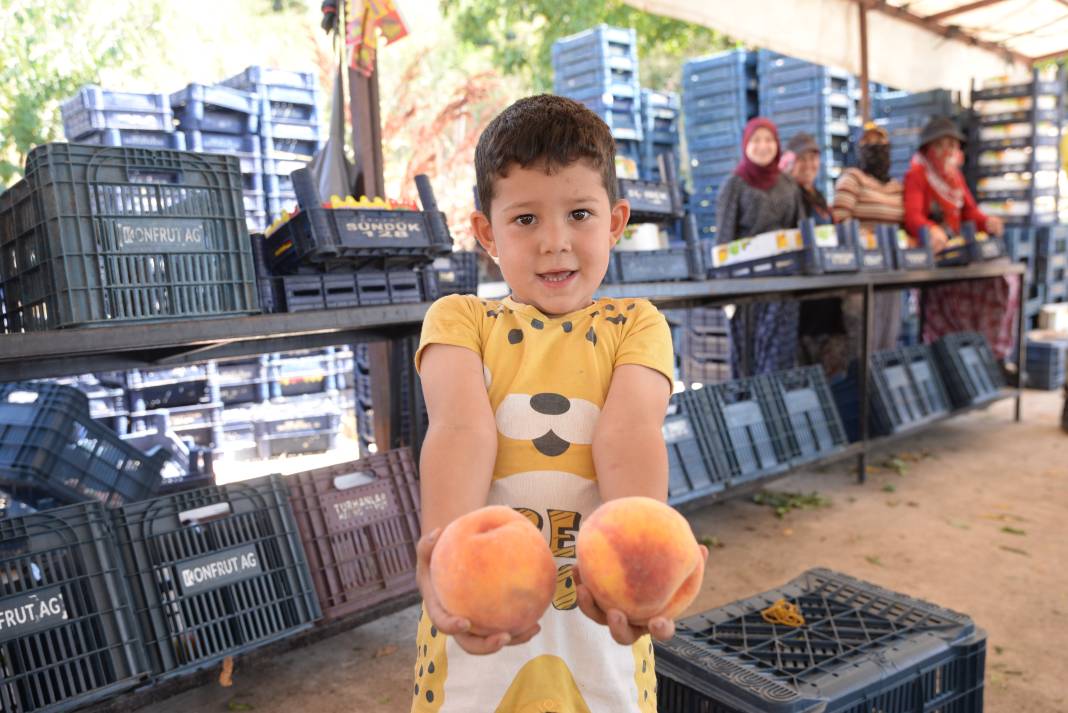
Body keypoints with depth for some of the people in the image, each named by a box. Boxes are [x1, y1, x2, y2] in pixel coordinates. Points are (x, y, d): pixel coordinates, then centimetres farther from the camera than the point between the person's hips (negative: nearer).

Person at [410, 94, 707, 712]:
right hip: (478, 619, 0)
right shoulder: (458, 318, 2)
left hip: (597, 629, 1)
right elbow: (462, 428, -17)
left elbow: (630, 433, -16)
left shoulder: (636, 324, 3)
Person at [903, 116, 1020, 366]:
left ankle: (993, 354, -1)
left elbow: (969, 212, 17)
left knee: (1005, 280, -8)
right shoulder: (917, 175, -7)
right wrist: (931, 231, -44)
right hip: (928, 254, -8)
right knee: (979, 282, -27)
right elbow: (912, 216, -23)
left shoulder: (955, 175, 17)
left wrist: (986, 222, -7)